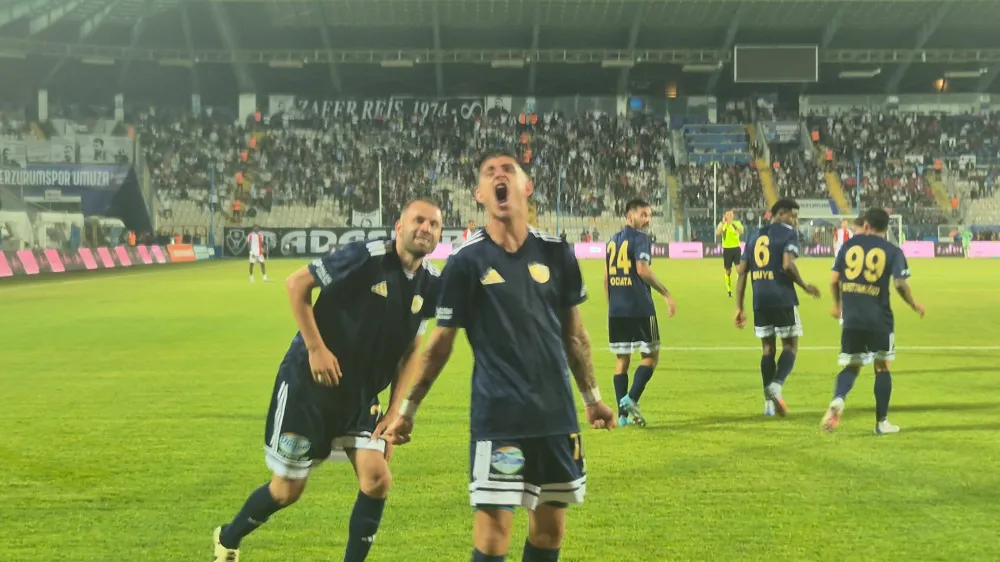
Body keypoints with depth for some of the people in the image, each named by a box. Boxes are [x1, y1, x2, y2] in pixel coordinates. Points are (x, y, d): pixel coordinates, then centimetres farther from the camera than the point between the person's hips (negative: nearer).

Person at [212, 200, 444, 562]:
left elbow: (411, 351, 10)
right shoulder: (367, 257, -21)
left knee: (377, 478, -11)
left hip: (363, 395, 5)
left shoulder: (431, 285, -2)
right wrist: (316, 348, -19)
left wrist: (397, 409, 1)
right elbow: (297, 284, -15)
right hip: (308, 383, -5)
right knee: (288, 489, 5)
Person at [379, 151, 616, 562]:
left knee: (550, 526, 11)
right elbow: (441, 342, 0)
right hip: (497, 417, -4)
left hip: (556, 412, 4)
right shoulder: (466, 260, -6)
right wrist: (406, 408, 0)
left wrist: (592, 397, 17)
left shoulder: (556, 253, 4)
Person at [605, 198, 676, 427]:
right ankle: (631, 399, -12)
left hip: (616, 310, 7)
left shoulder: (613, 240, 15)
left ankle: (623, 414, 7)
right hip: (640, 308, -7)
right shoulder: (639, 237, -6)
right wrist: (667, 294, -13)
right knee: (651, 355, 5)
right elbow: (643, 270, -18)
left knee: (621, 360, 10)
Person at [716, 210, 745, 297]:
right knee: (728, 271, 6)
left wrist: (733, 224, -29)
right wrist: (724, 223, -25)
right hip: (727, 249, 0)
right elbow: (717, 233, -20)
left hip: (736, 248, 0)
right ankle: (729, 290, 17)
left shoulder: (737, 223, 0)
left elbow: (741, 232, -20)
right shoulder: (722, 224, -1)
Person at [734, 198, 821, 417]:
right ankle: (776, 385, -18)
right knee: (790, 346, 6)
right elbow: (787, 264, -17)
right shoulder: (788, 233, -1)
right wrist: (805, 286, -2)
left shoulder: (754, 237, 18)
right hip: (782, 299, -5)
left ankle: (769, 402, 10)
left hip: (760, 301, 5)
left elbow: (742, 272, 13)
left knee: (767, 348, 13)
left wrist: (739, 308, 13)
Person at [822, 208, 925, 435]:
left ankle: (838, 400, -18)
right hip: (879, 319, -2)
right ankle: (882, 422, 14)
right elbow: (900, 285, -10)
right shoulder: (892, 251, -1)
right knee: (882, 366, 12)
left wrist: (837, 305, 23)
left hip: (851, 318, 2)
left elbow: (834, 281, 6)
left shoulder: (849, 245, 6)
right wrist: (914, 305, 8)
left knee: (851, 366, 12)